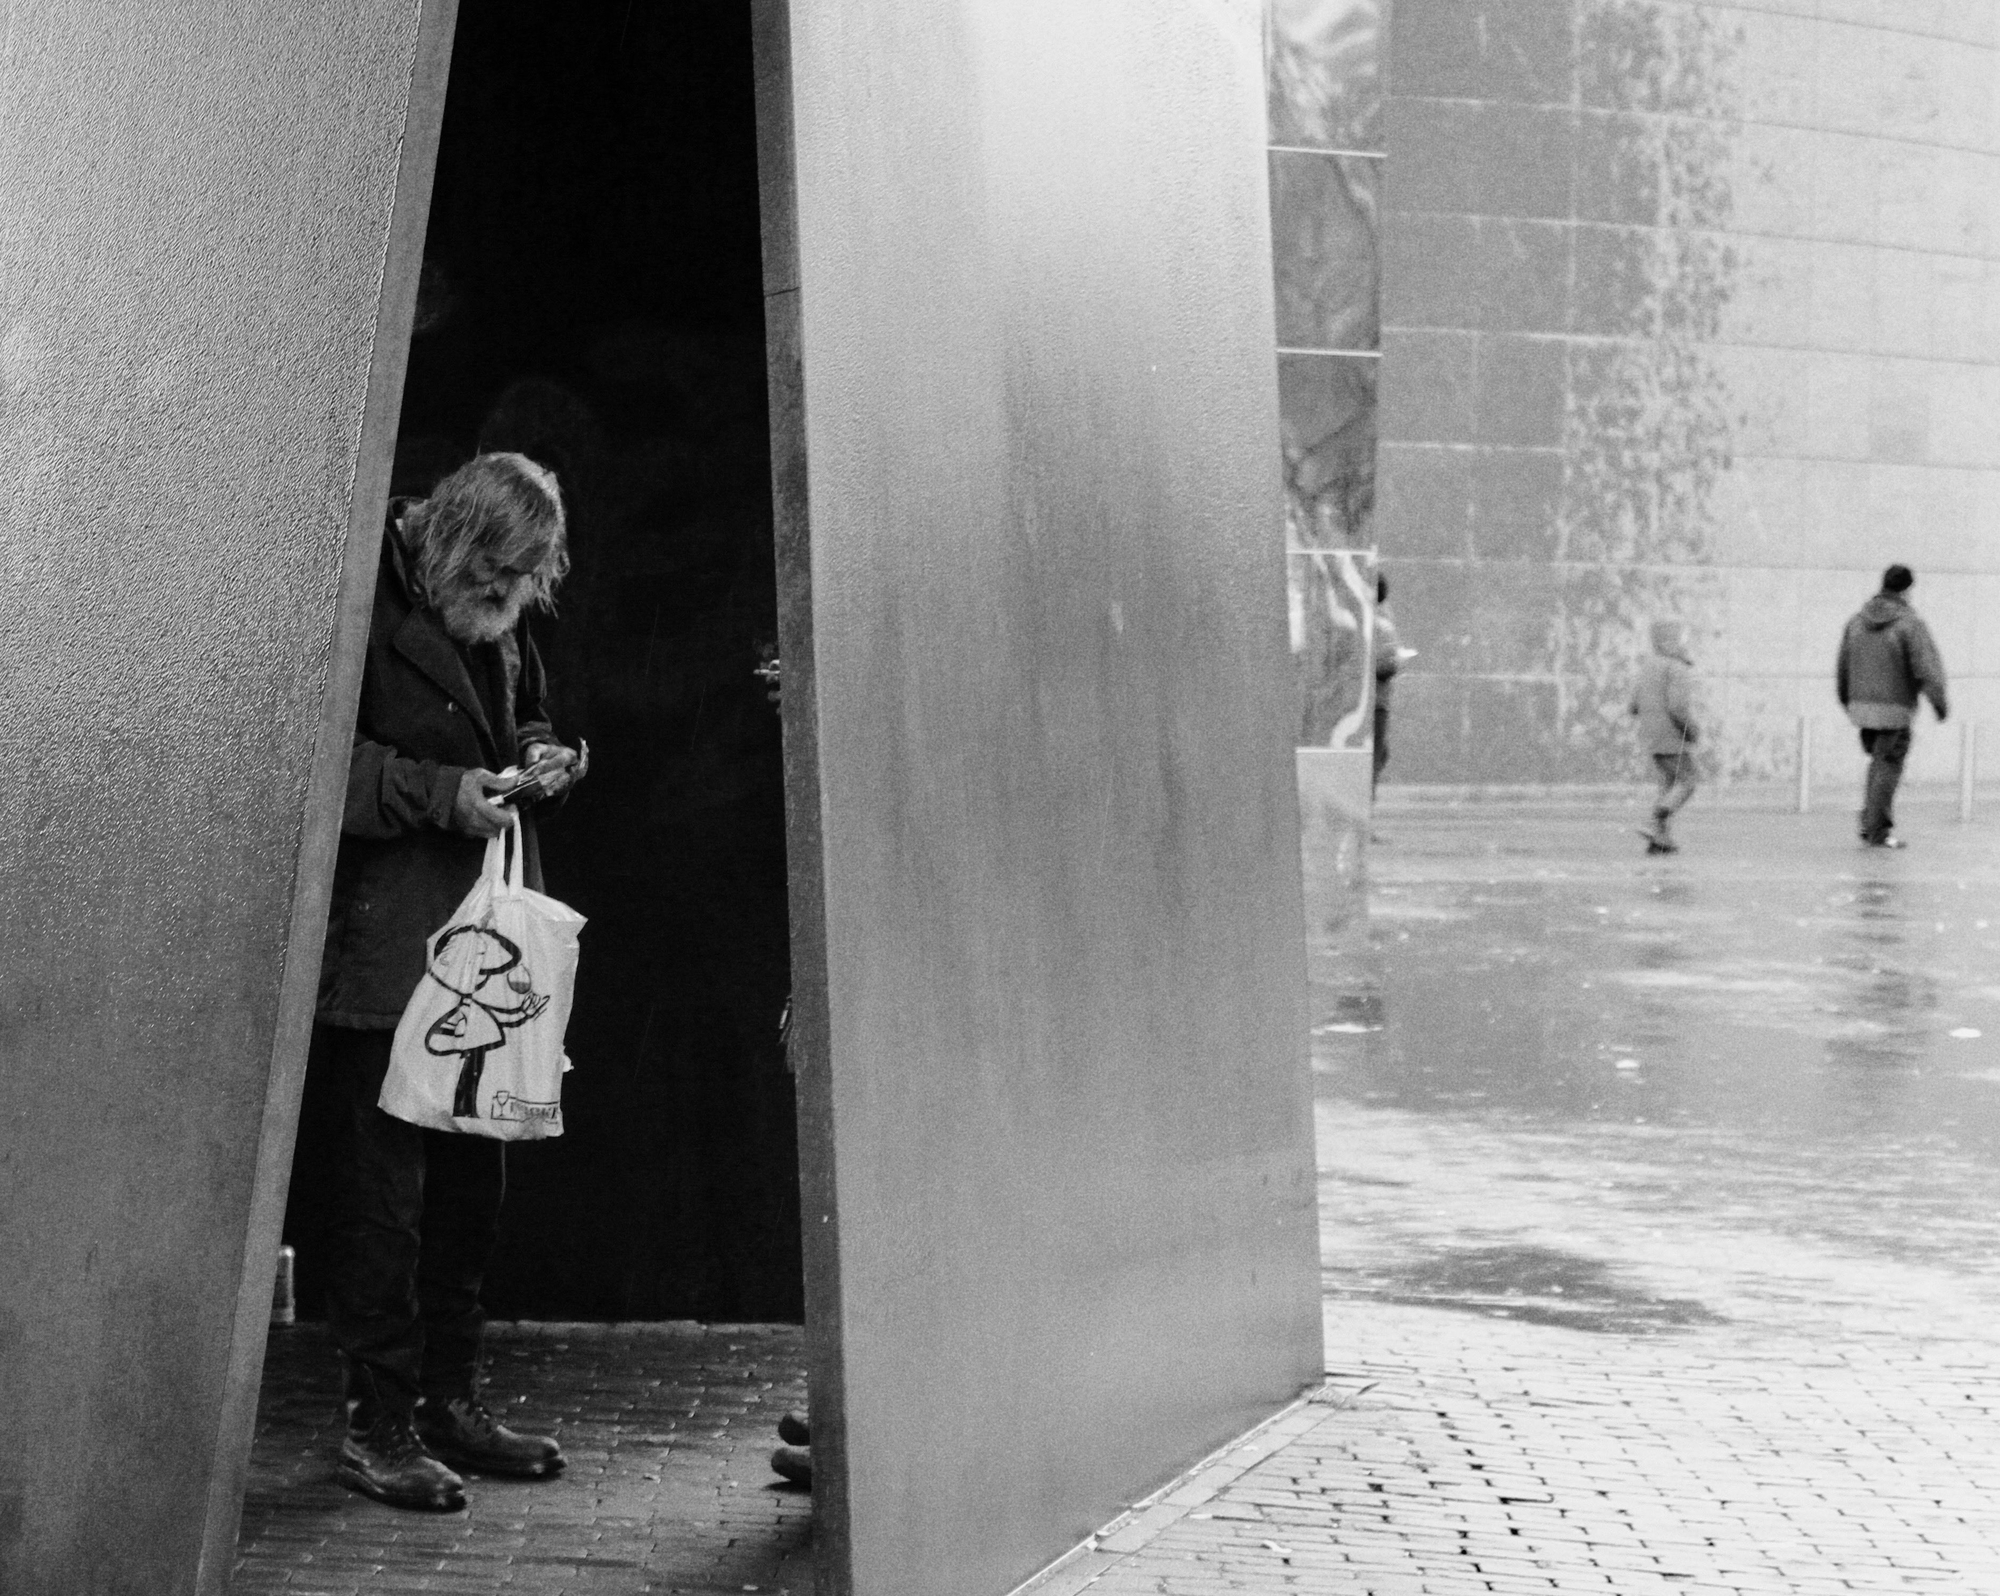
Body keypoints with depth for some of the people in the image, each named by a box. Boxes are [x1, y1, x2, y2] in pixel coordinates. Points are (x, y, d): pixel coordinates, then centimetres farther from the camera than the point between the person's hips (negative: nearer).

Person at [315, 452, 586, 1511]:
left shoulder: (500, 626, 12)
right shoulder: (369, 604, -13)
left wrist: (538, 754, 7)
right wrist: (442, 792, -22)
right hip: (385, 938, -8)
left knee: (474, 1171, 12)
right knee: (386, 1174, -7)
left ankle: (451, 1397, 22)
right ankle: (377, 1422, -1)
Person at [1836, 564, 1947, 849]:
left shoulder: (1858, 620, 3)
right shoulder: (1910, 623, -14)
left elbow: (1843, 667, 9)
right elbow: (1928, 668, -17)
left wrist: (1847, 701, 23)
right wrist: (1939, 701, -4)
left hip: (1862, 707, 5)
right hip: (1894, 710, -5)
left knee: (1880, 763, 22)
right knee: (1887, 769, 4)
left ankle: (1870, 822, 16)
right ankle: (1878, 833, 7)